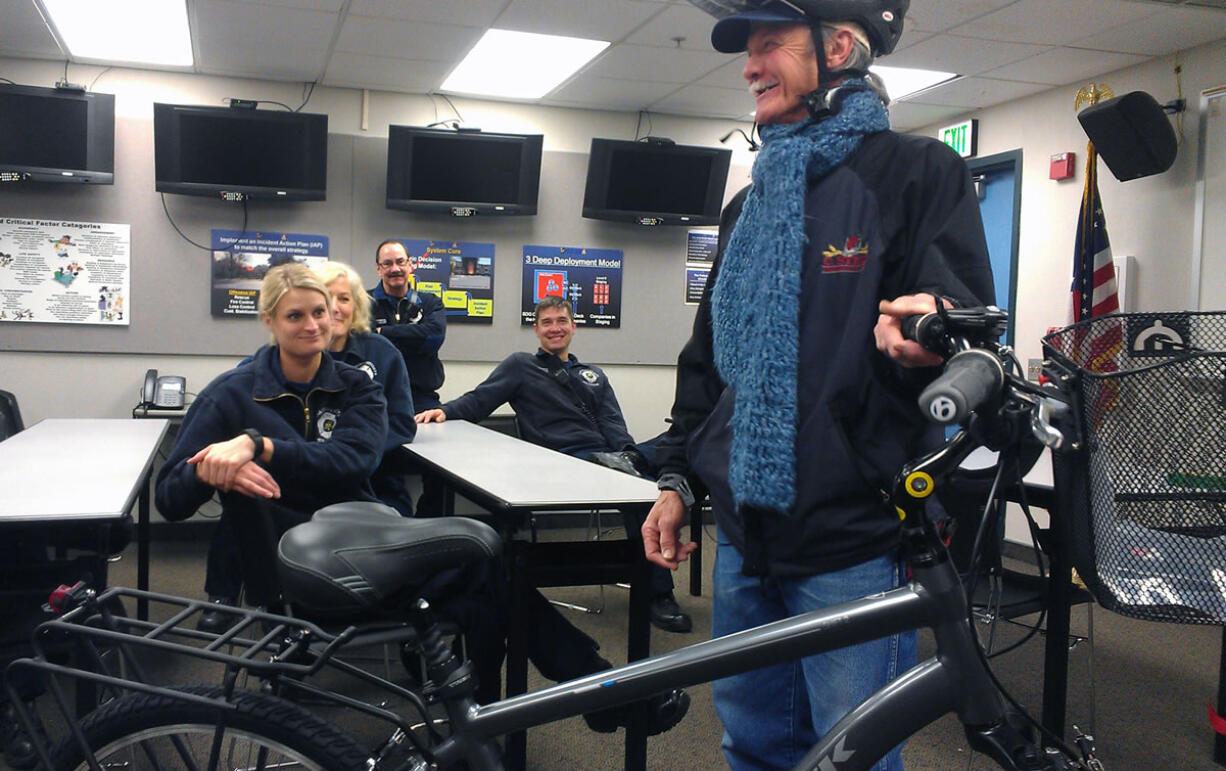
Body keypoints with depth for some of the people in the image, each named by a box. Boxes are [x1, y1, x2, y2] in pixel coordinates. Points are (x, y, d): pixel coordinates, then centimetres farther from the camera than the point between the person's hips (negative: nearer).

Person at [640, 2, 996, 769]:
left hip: (854, 541, -6)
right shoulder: (750, 203, 16)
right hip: (745, 534, 6)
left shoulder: (921, 174, -4)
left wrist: (927, 342, -34)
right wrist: (677, 476, 15)